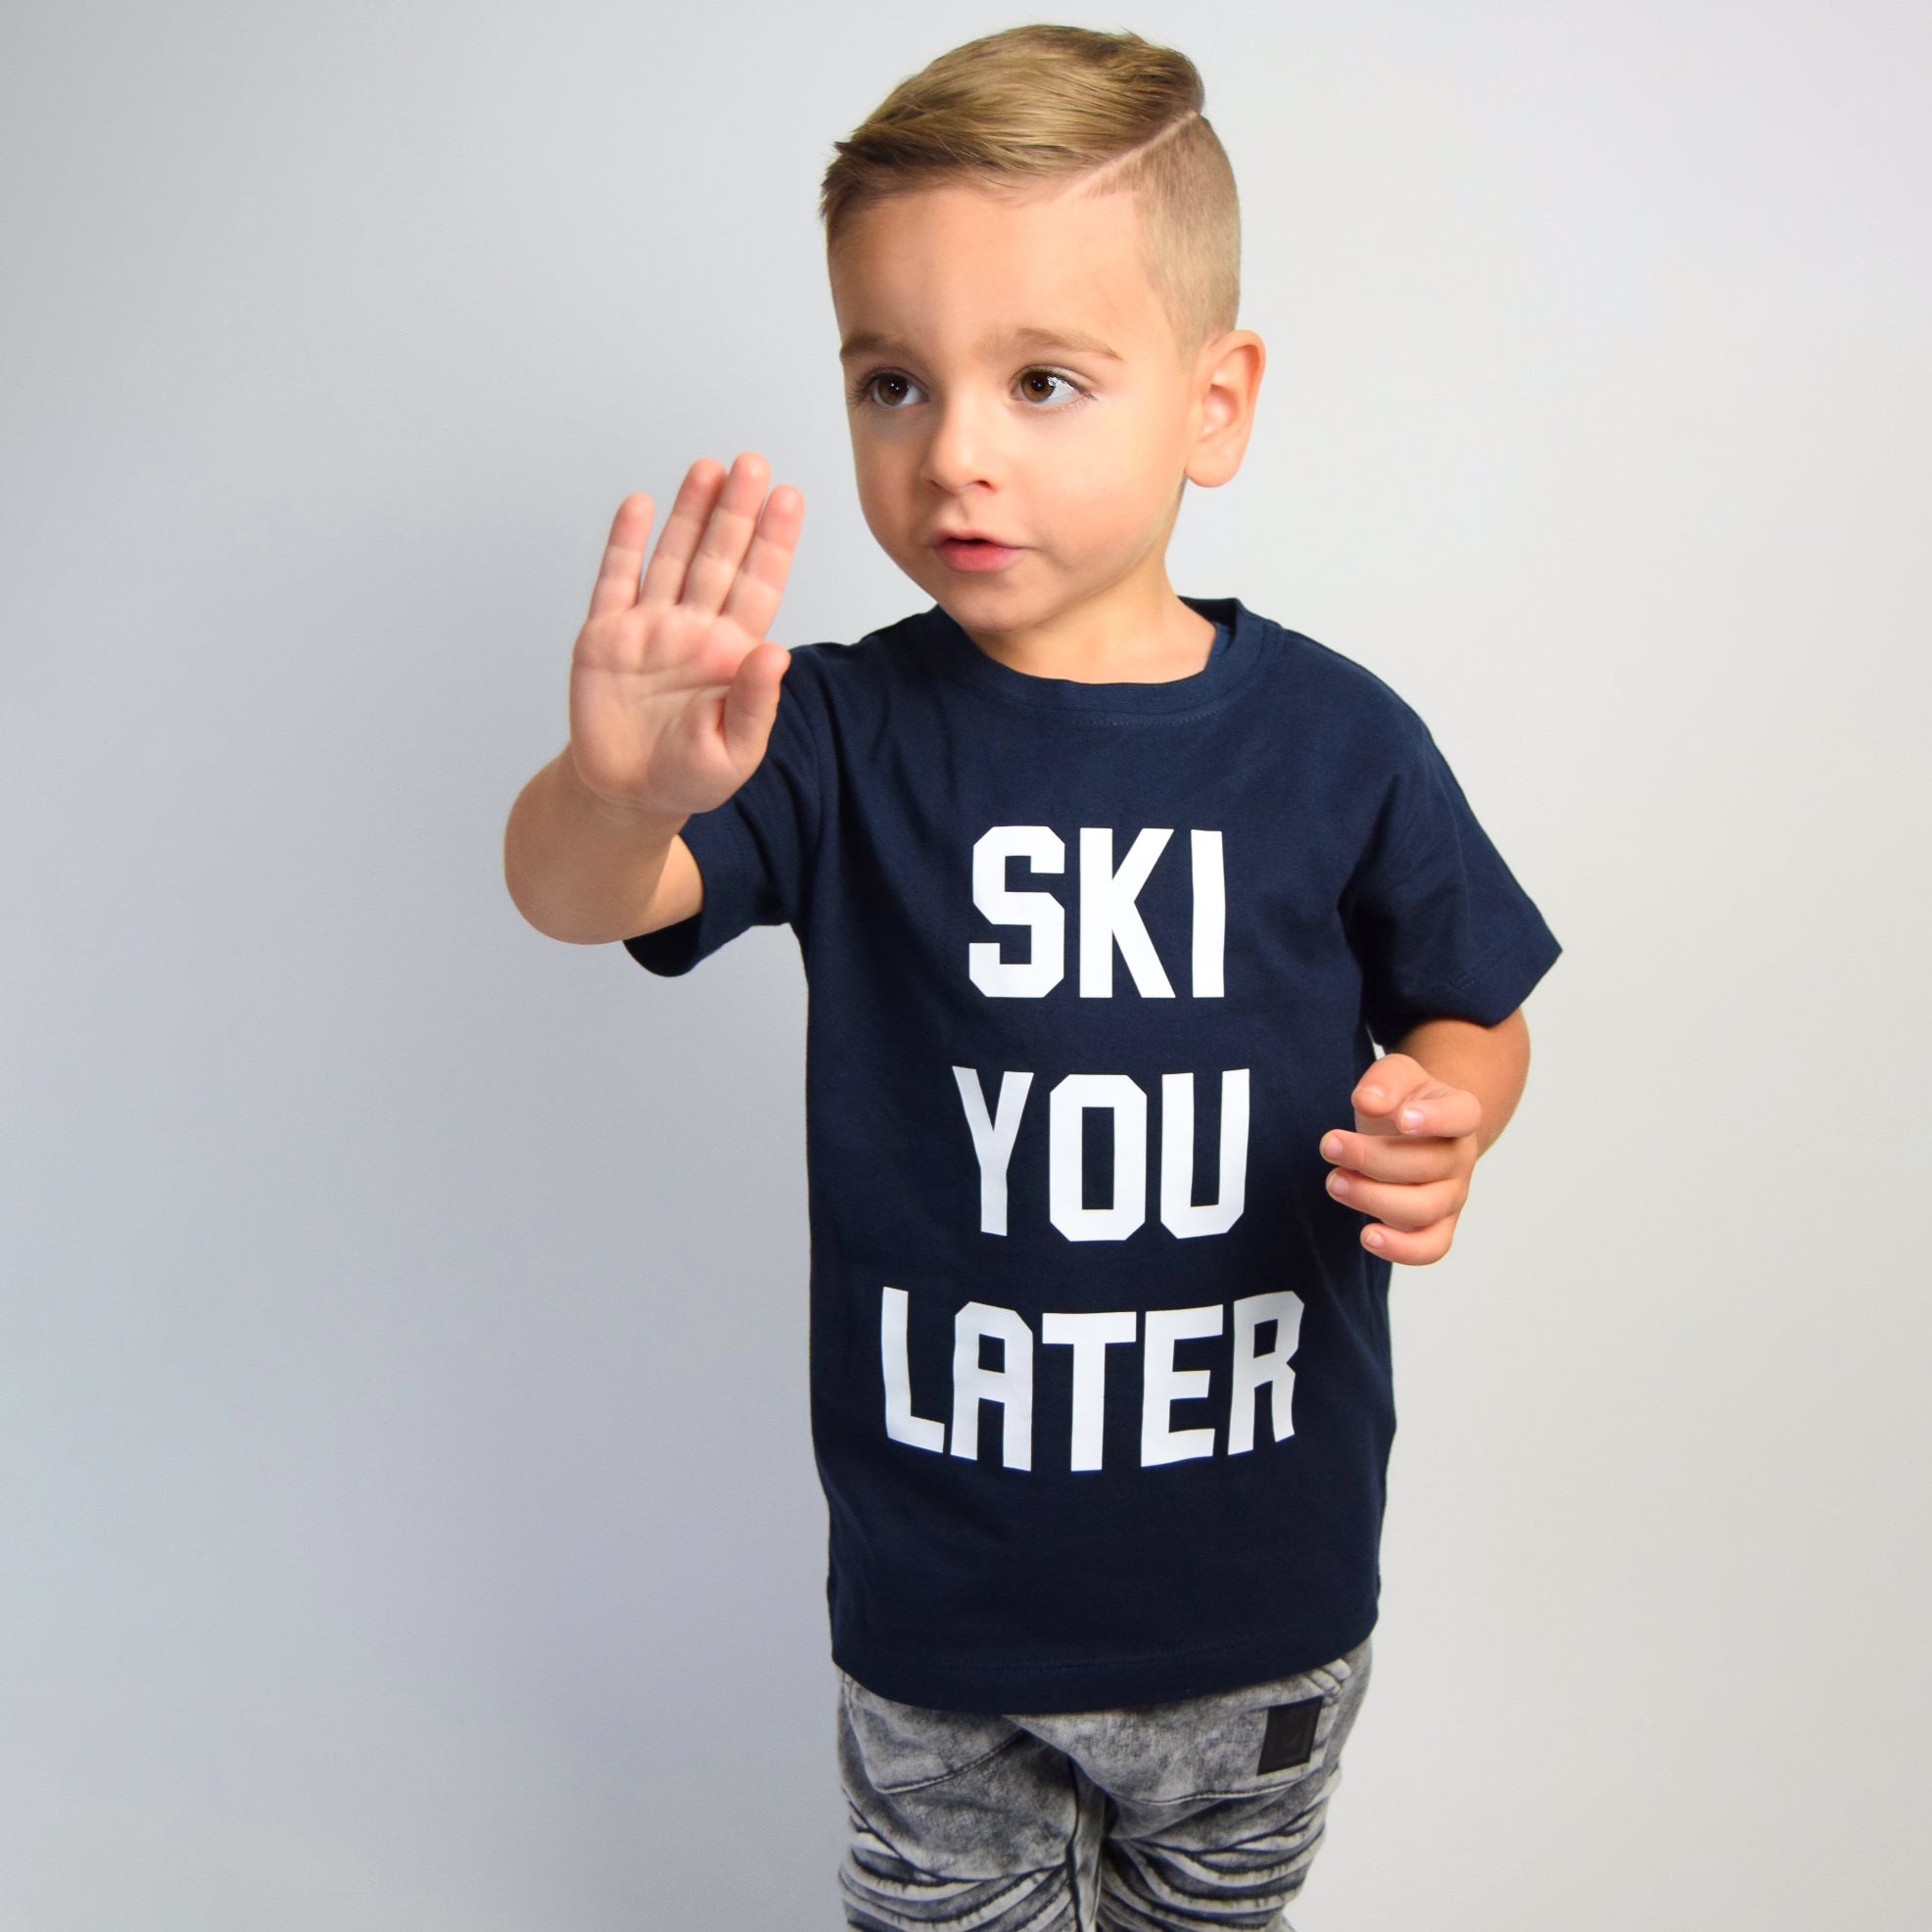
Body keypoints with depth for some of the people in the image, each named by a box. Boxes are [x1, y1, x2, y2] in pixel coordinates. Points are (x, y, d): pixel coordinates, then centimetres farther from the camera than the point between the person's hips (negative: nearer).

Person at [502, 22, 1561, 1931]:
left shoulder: (1334, 740, -10)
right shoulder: (849, 735, -13)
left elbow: (1471, 1019, 3)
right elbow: (577, 899, -25)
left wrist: (1438, 1121, -19)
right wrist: (622, 789, -48)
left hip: (1267, 1571, 1)